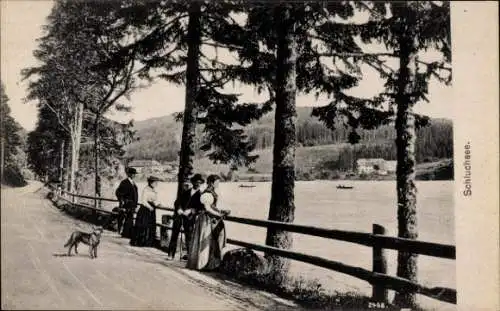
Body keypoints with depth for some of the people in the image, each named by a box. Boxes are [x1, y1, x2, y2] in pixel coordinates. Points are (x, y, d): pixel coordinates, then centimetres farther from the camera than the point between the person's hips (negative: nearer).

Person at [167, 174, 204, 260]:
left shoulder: (201, 194, 6)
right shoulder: (186, 191, 16)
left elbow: (199, 207, -4)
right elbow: (177, 201, 12)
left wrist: (190, 211, -16)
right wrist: (179, 209, -6)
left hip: (189, 217, -3)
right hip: (179, 215, 3)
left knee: (188, 236, -1)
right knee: (174, 234, 1)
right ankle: (171, 254, 5)